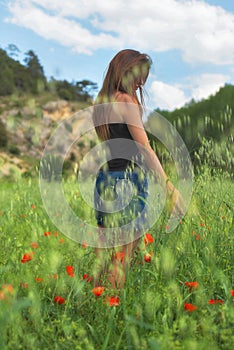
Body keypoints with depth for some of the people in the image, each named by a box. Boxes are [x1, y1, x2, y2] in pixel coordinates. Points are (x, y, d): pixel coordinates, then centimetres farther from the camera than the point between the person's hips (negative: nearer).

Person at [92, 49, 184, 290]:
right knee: (124, 249, 2)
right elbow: (145, 149, -16)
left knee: (104, 245, 14)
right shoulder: (127, 101, -11)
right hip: (128, 179, -8)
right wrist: (169, 187, -16)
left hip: (105, 177, 8)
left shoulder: (100, 102, 12)